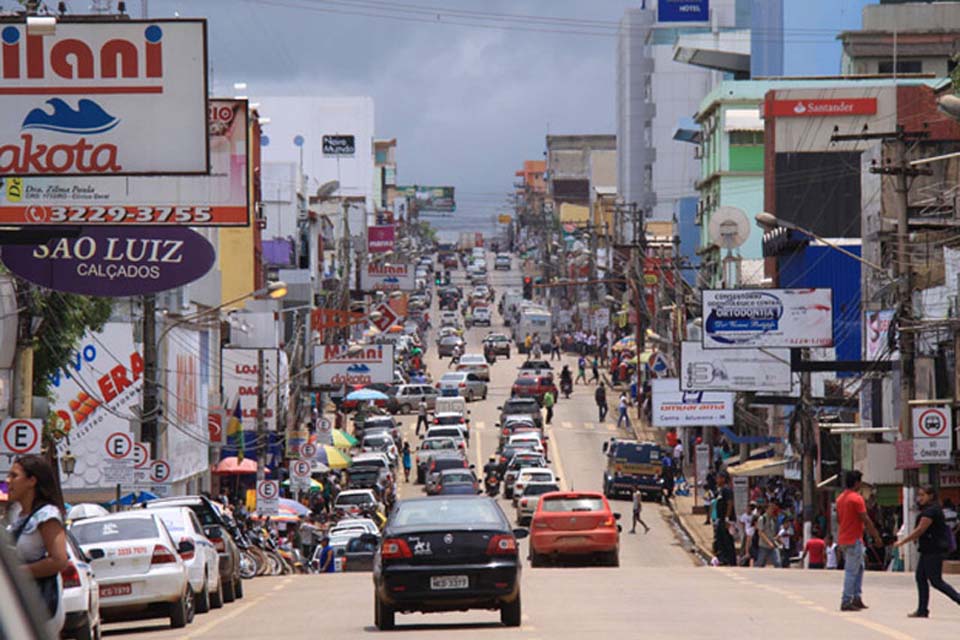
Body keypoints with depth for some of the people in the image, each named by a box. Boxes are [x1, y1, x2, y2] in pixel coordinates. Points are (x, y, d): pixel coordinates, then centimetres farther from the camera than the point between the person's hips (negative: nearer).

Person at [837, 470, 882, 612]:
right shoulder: (857, 498, -16)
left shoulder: (840, 498, 11)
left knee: (859, 568, 17)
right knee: (852, 571, -5)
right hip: (854, 539, -9)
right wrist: (876, 536, -7)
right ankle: (846, 602, -4)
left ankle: (857, 598, 14)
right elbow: (866, 520, -16)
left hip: (843, 539, 9)